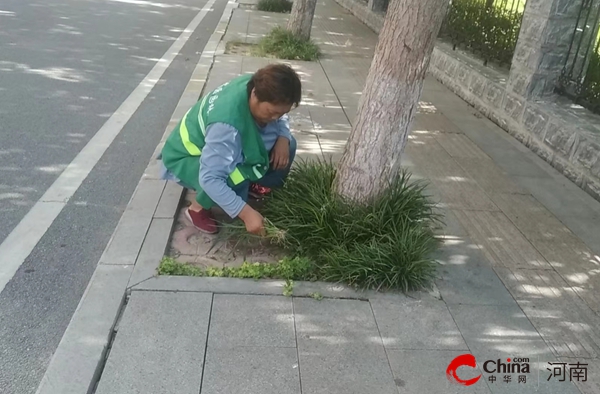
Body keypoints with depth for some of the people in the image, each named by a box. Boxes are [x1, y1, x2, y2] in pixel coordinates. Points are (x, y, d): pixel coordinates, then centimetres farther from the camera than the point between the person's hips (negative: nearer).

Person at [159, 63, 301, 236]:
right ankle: (198, 208, -9)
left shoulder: (259, 86, -19)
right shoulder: (227, 125, -43)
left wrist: (283, 137, -19)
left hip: (231, 150, 8)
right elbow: (210, 179, -43)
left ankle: (252, 183, 16)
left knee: (287, 146, -7)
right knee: (235, 180, -39)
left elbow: (281, 117, 2)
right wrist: (246, 213, -43)